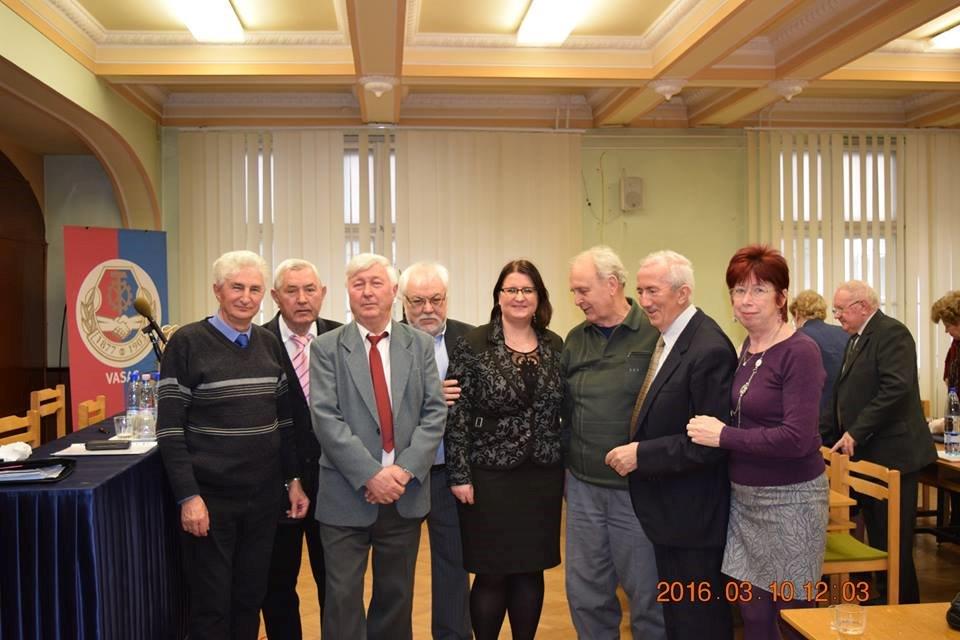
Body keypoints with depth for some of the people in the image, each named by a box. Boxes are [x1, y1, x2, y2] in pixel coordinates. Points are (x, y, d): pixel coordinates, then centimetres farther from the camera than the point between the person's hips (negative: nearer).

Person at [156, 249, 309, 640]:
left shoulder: (270, 344, 5)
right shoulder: (188, 342, -9)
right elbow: (169, 427, -11)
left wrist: (293, 479, 6)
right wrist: (188, 496, -16)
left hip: (264, 496, 4)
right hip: (210, 497, -4)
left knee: (251, 598, 15)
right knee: (211, 606, 8)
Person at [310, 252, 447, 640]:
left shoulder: (420, 345, 6)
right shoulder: (326, 348, -1)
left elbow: (435, 412, 0)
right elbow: (326, 419, -10)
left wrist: (405, 469, -13)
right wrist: (370, 474, -18)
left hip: (406, 492, 2)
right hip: (347, 494, -2)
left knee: (396, 596, 14)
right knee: (343, 598, 5)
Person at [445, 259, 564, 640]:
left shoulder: (554, 346, 6)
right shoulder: (473, 345, -7)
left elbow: (563, 410, 10)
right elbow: (456, 415, -8)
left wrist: (567, 465, 7)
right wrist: (459, 475, -11)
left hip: (542, 477, 4)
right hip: (490, 476, -4)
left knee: (531, 571, 13)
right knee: (491, 574, 5)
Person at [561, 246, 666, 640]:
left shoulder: (654, 335, -11)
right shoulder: (575, 340, 8)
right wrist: (569, 460, 8)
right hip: (582, 487, 5)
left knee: (646, 593, 10)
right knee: (586, 591, 15)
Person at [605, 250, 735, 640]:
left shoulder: (709, 350, -23)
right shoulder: (663, 338, 6)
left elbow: (711, 440, -24)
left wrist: (641, 455, -21)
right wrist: (635, 450, 2)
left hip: (691, 516, -9)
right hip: (665, 507, 9)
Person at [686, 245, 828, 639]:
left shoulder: (800, 352, -16)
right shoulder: (746, 348, 7)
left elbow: (797, 438, -23)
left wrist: (723, 436, -18)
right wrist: (714, 428, 1)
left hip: (789, 501, -7)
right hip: (744, 498, 7)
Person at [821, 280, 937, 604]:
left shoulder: (892, 333, -12)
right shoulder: (856, 340, 16)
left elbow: (896, 388, -23)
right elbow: (845, 396, 22)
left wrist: (856, 433, -21)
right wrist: (821, 428, 11)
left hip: (892, 455, -9)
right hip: (867, 456, 9)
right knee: (877, 539, 14)